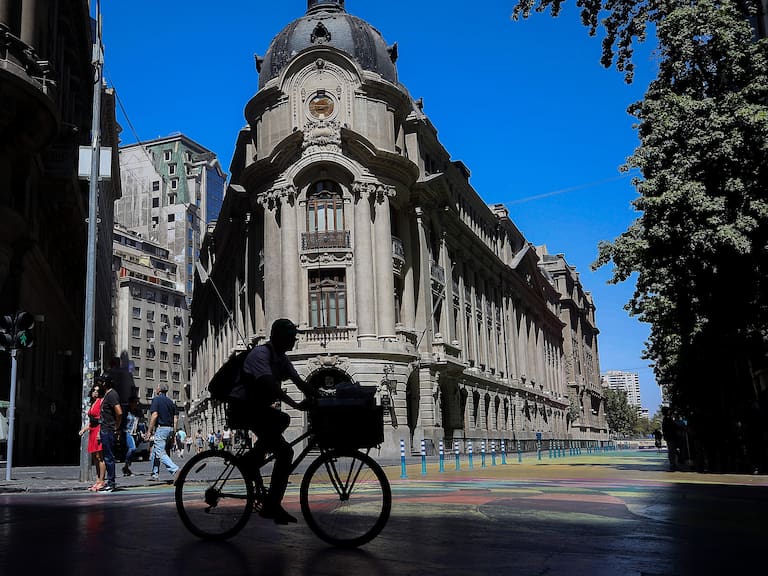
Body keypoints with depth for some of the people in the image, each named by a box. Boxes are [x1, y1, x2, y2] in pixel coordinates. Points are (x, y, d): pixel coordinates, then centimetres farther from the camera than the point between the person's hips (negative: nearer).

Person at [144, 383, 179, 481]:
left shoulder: (156, 399, -5)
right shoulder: (170, 401, 16)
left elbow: (154, 415, -16)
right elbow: (176, 418, 12)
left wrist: (149, 431, -12)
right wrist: (173, 432, 16)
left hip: (161, 428, -8)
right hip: (170, 428, 8)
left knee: (160, 453, -11)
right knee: (155, 451, 19)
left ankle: (175, 470, -25)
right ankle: (155, 474, 22)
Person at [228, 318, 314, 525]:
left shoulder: (281, 358, 10)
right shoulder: (260, 354, -18)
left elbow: (299, 383, 5)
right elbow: (270, 385, -31)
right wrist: (296, 405, -38)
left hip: (256, 407, 10)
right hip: (242, 408, -10)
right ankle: (272, 506, -11)